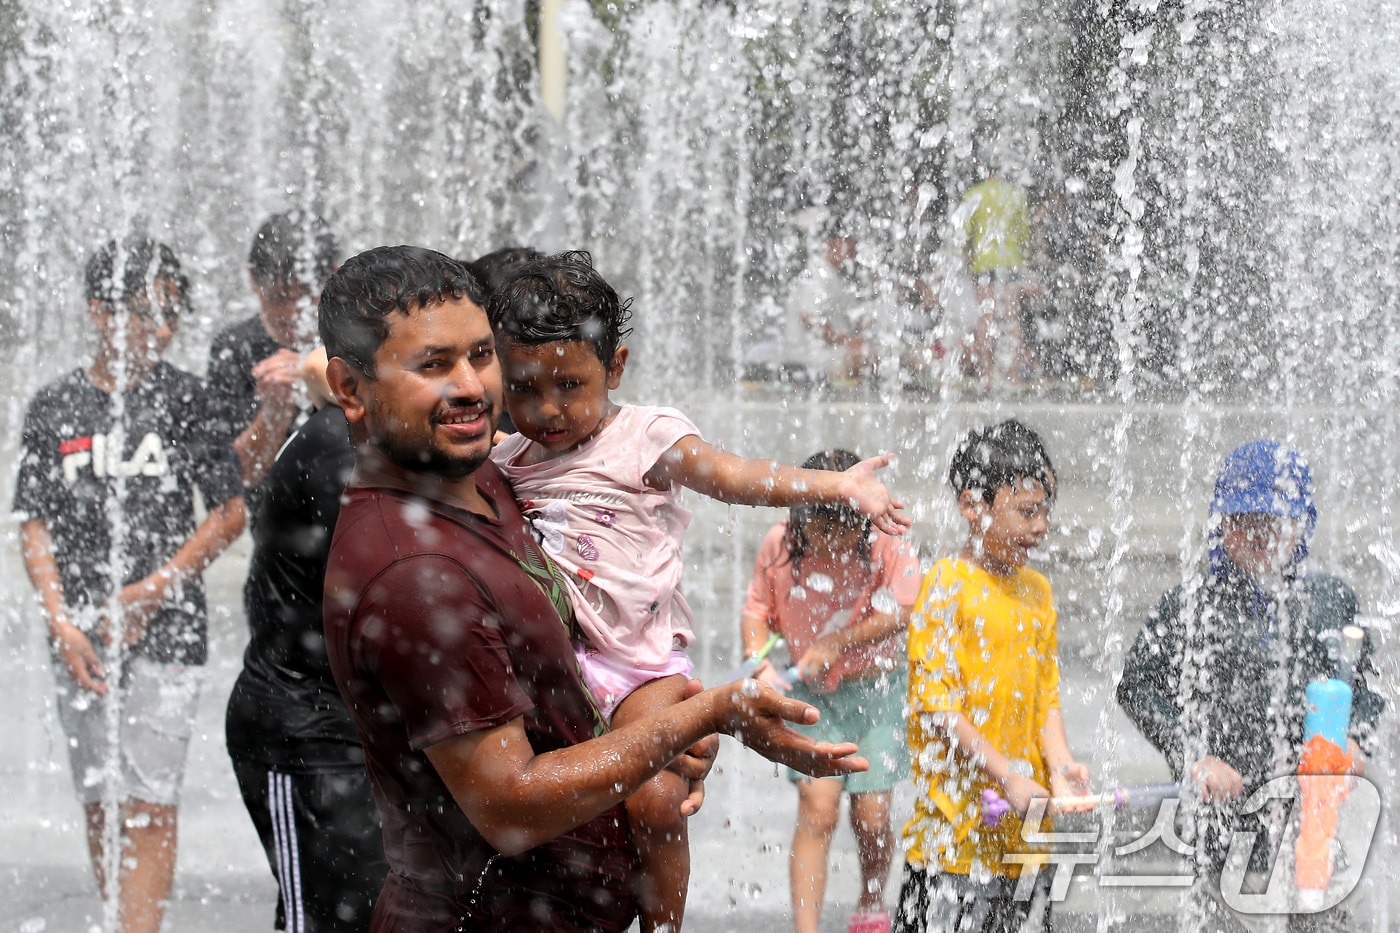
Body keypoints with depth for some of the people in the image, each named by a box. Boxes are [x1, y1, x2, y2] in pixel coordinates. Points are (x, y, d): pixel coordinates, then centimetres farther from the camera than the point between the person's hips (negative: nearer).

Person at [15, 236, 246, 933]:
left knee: (149, 804, -9)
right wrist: (63, 624, -6)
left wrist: (146, 596, -7)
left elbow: (230, 515, -1)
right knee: (100, 804, 8)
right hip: (81, 638, 3)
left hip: (165, 634, -3)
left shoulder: (187, 399, 0)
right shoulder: (55, 409, 5)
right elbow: (36, 526, 6)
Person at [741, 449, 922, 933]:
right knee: (817, 809, -13)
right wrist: (759, 661, -16)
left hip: (876, 688, 0)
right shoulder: (779, 545, -10)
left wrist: (834, 644, -26)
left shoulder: (888, 548, -15)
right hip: (811, 694, 0)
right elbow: (757, 609, 1)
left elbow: (897, 613, -21)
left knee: (871, 816, 1)